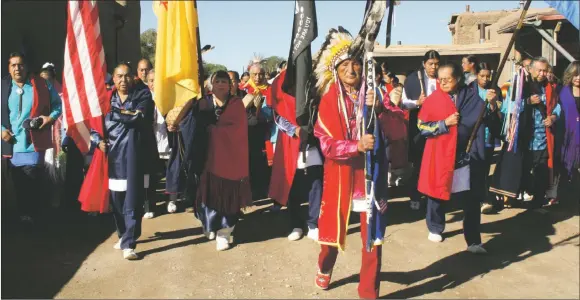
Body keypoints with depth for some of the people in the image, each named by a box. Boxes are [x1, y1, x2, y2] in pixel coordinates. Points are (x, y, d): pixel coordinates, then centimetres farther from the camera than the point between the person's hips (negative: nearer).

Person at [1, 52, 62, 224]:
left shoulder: (42, 85, 1)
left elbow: (57, 104, 10)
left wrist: (51, 117, -8)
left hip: (34, 142, -3)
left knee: (32, 180, -5)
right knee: (18, 182, 12)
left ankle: (33, 215, 10)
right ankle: (22, 214, 26)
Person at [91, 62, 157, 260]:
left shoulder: (143, 95, 3)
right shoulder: (107, 98, 11)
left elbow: (139, 118, -15)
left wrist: (114, 111, -9)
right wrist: (99, 141, -6)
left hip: (135, 155, -3)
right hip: (114, 155, 3)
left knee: (133, 200, -5)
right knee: (116, 199, 8)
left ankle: (128, 243, 0)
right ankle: (124, 236, 29)